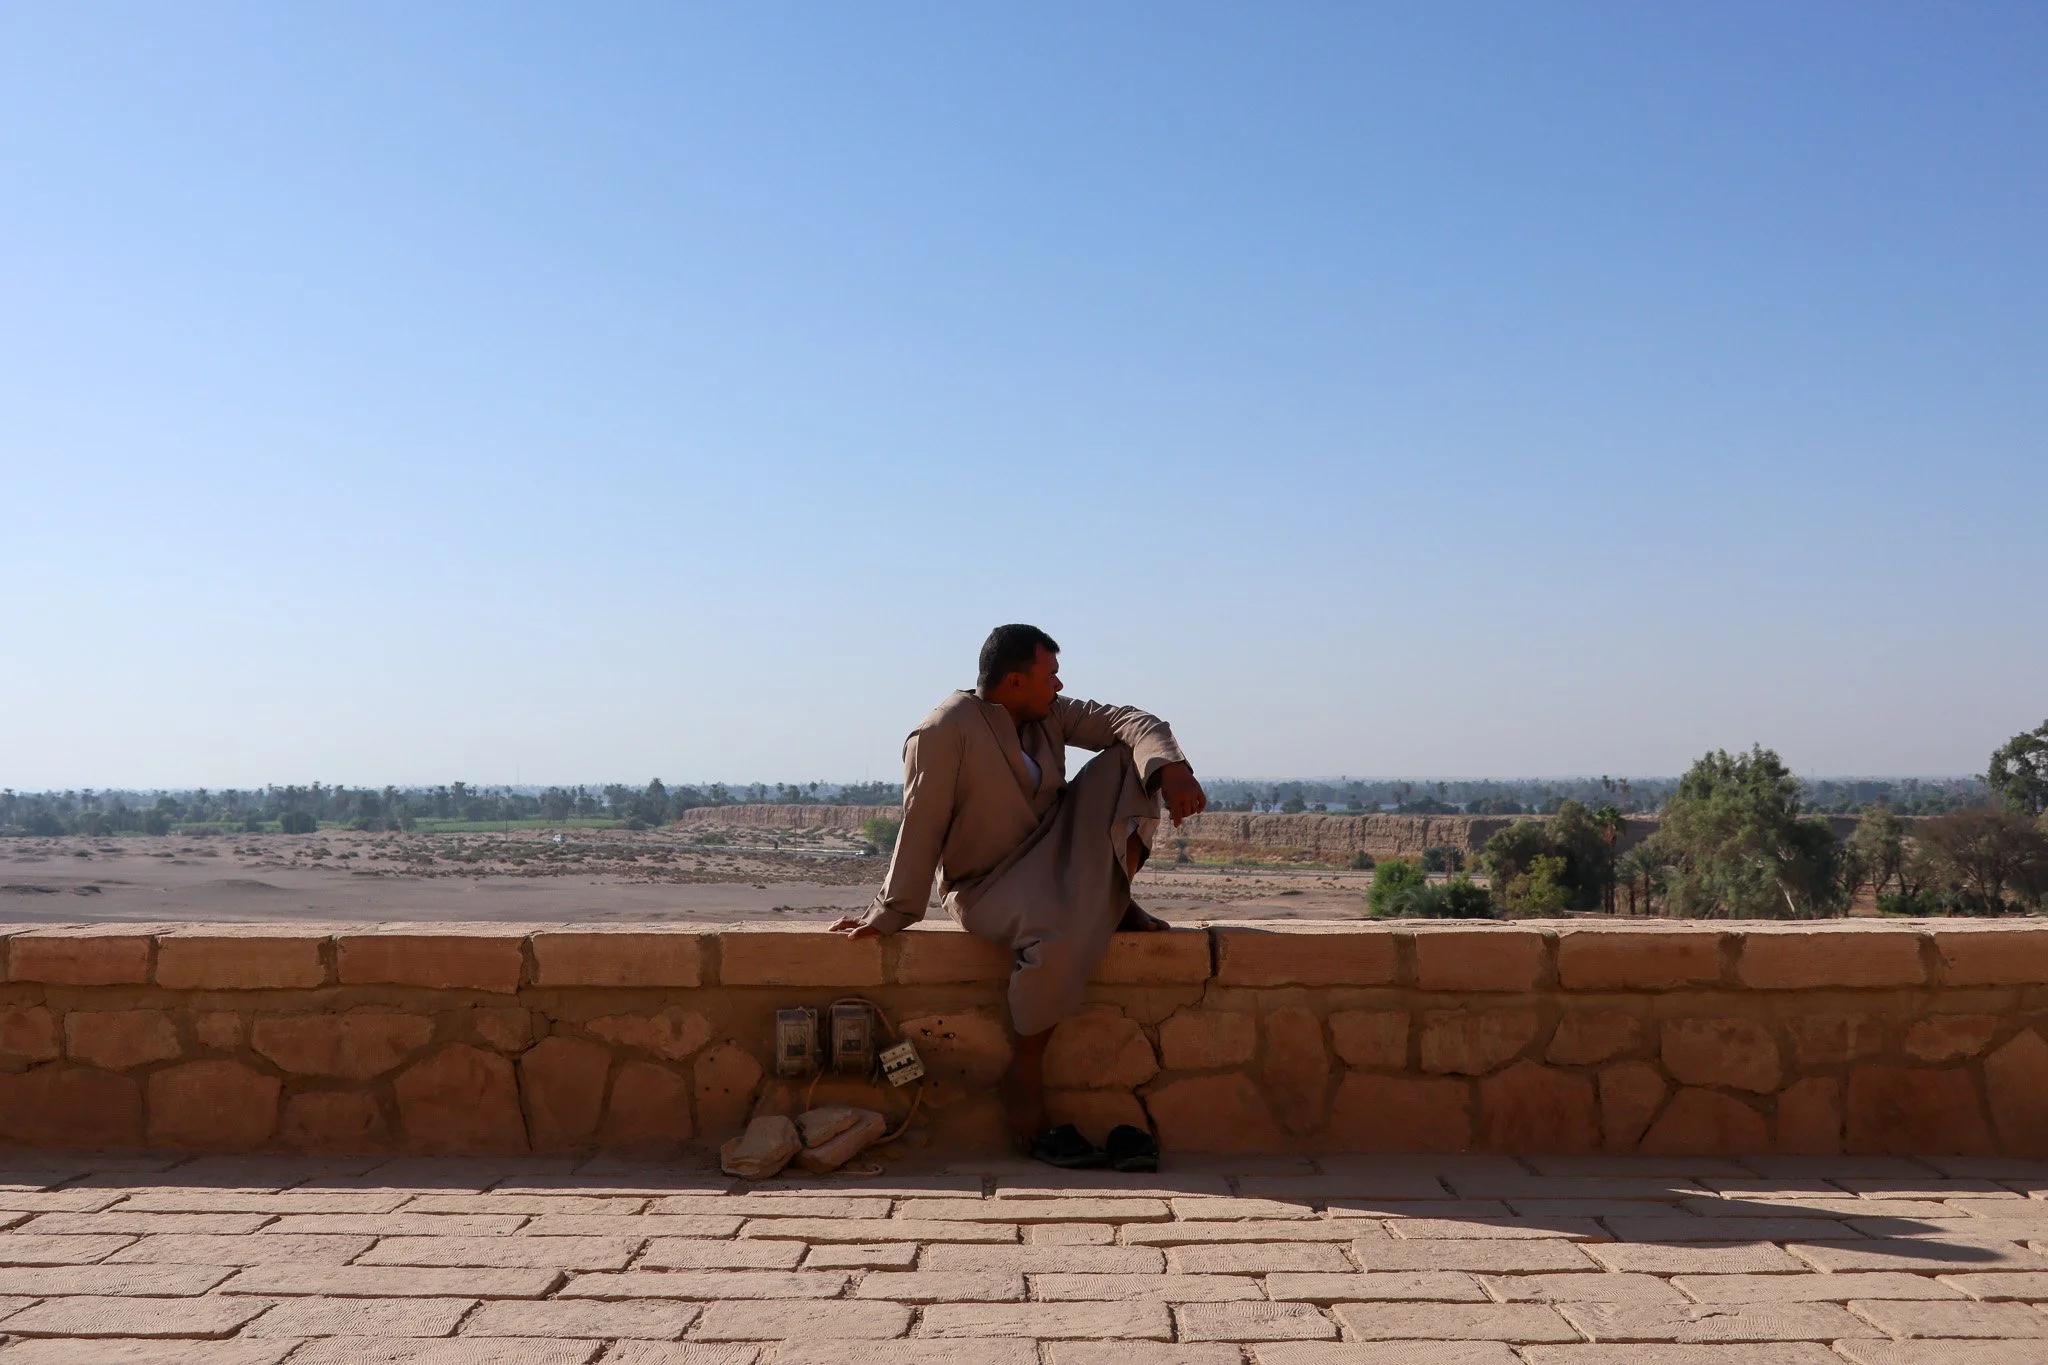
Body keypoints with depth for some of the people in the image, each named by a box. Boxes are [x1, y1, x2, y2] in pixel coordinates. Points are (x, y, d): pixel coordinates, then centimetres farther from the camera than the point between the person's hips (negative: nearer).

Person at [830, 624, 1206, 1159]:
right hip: (989, 883, -7)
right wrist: (890, 914, -12)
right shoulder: (942, 734, -19)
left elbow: (1125, 722, -7)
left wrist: (1170, 767, -27)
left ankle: (1116, 899, -6)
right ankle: (1024, 1074, -18)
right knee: (1055, 934, -40)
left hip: (1057, 853, 7)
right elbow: (919, 831, -17)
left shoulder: (1049, 713, 2)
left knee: (1126, 762, -6)